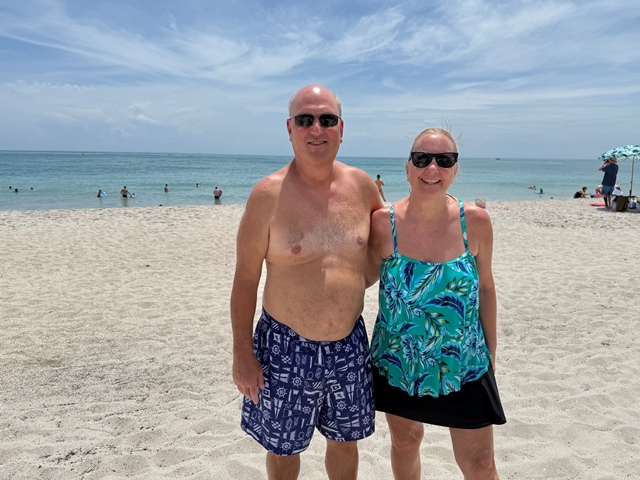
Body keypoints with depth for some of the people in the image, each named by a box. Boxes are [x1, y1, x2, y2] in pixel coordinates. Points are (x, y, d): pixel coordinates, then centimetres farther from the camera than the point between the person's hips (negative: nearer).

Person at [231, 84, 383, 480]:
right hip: (286, 347, -3)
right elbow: (245, 279, -8)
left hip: (349, 345, 3)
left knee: (345, 440, 22)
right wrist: (242, 354, -8)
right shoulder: (269, 194, -13)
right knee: (283, 448, 18)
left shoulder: (362, 185, -3)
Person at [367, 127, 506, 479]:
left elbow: (485, 288, 1)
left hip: (463, 367, 0)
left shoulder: (475, 222, -10)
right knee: (404, 442, 23)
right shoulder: (384, 222, -13)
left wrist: (490, 353, 6)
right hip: (397, 364, 0)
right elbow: (366, 276, 1)